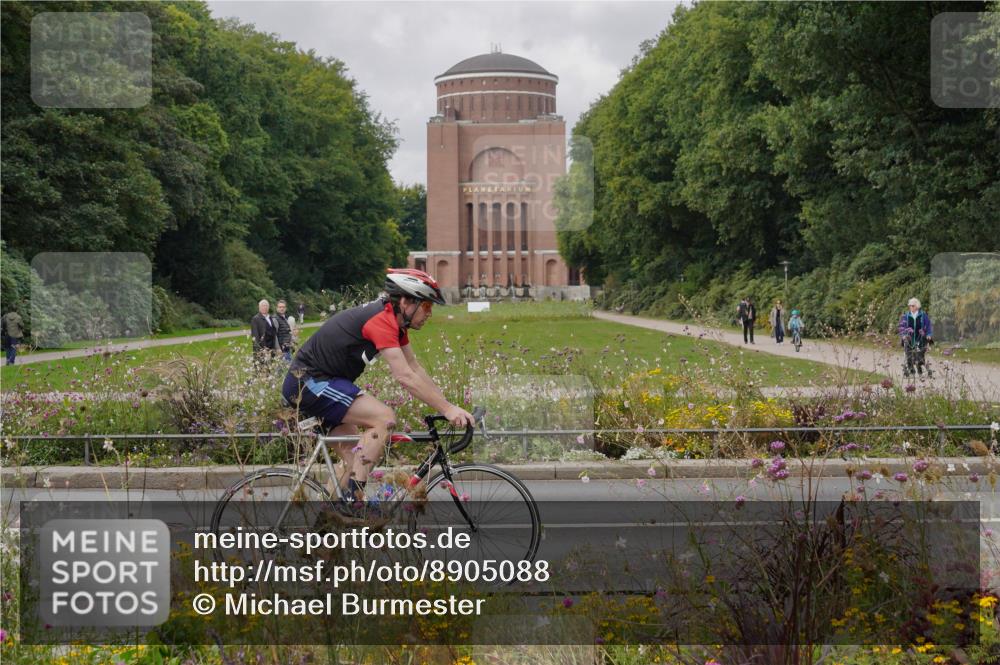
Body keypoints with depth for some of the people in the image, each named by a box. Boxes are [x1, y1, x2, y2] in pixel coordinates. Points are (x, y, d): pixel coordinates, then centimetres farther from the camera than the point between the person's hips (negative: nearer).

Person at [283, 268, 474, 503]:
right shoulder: (382, 320, -22)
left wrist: (448, 406, 3)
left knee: (354, 459, 11)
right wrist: (447, 409, -28)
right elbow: (405, 377, -29)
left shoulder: (395, 322, 8)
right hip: (308, 381, -10)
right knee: (384, 418, -21)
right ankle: (354, 498, -20)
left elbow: (416, 370, 10)